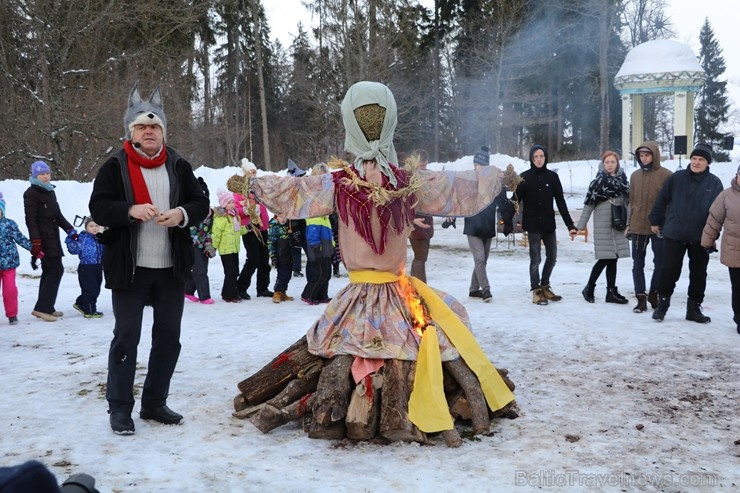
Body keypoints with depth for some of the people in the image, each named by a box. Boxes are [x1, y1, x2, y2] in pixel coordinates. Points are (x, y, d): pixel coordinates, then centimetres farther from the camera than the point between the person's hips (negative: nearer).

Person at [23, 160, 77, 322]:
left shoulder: (50, 192, 16)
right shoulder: (31, 193, -8)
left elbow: (58, 214, 22)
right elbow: (31, 219, -15)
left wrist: (70, 229, 11)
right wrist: (35, 242, -22)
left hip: (52, 237, 9)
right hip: (43, 239, -9)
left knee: (49, 271, 11)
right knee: (56, 269, -12)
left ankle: (46, 308, 17)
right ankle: (42, 308, -9)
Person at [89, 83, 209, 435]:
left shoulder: (179, 166, 7)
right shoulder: (115, 166, -1)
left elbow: (201, 204, 6)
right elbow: (98, 207, -8)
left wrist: (181, 214, -16)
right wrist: (131, 210, -25)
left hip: (172, 267, 4)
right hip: (129, 267, -4)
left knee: (168, 336, 9)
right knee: (126, 336, 0)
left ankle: (154, 403, 23)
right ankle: (119, 407, 12)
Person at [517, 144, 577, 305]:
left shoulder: (552, 176, 3)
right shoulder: (525, 177, -4)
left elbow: (561, 202, 3)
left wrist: (570, 225, 0)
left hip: (549, 224, 3)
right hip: (532, 225, -3)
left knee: (552, 257, 9)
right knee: (535, 259, -2)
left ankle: (544, 287, 27)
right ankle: (536, 291, 9)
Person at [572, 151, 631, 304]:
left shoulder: (622, 180, 9)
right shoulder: (598, 181, -4)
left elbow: (627, 203, 13)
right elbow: (588, 205, -5)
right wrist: (580, 226, -8)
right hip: (603, 225, -4)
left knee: (612, 258, 6)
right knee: (605, 259, -7)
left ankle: (611, 292, 13)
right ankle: (589, 288, 9)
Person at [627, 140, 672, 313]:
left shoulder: (666, 175, -6)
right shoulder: (635, 176, 8)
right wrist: (629, 224, 12)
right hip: (638, 227, 4)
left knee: (660, 263, 8)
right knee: (638, 264, 4)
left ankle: (653, 293, 26)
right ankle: (641, 298, 9)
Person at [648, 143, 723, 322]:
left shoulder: (714, 183, -2)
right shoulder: (677, 178, -2)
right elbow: (661, 200, 6)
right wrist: (655, 221, 8)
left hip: (701, 238, 1)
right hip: (674, 235, -1)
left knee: (698, 274, 10)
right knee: (670, 271, 1)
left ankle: (694, 308, 22)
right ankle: (662, 304, 16)